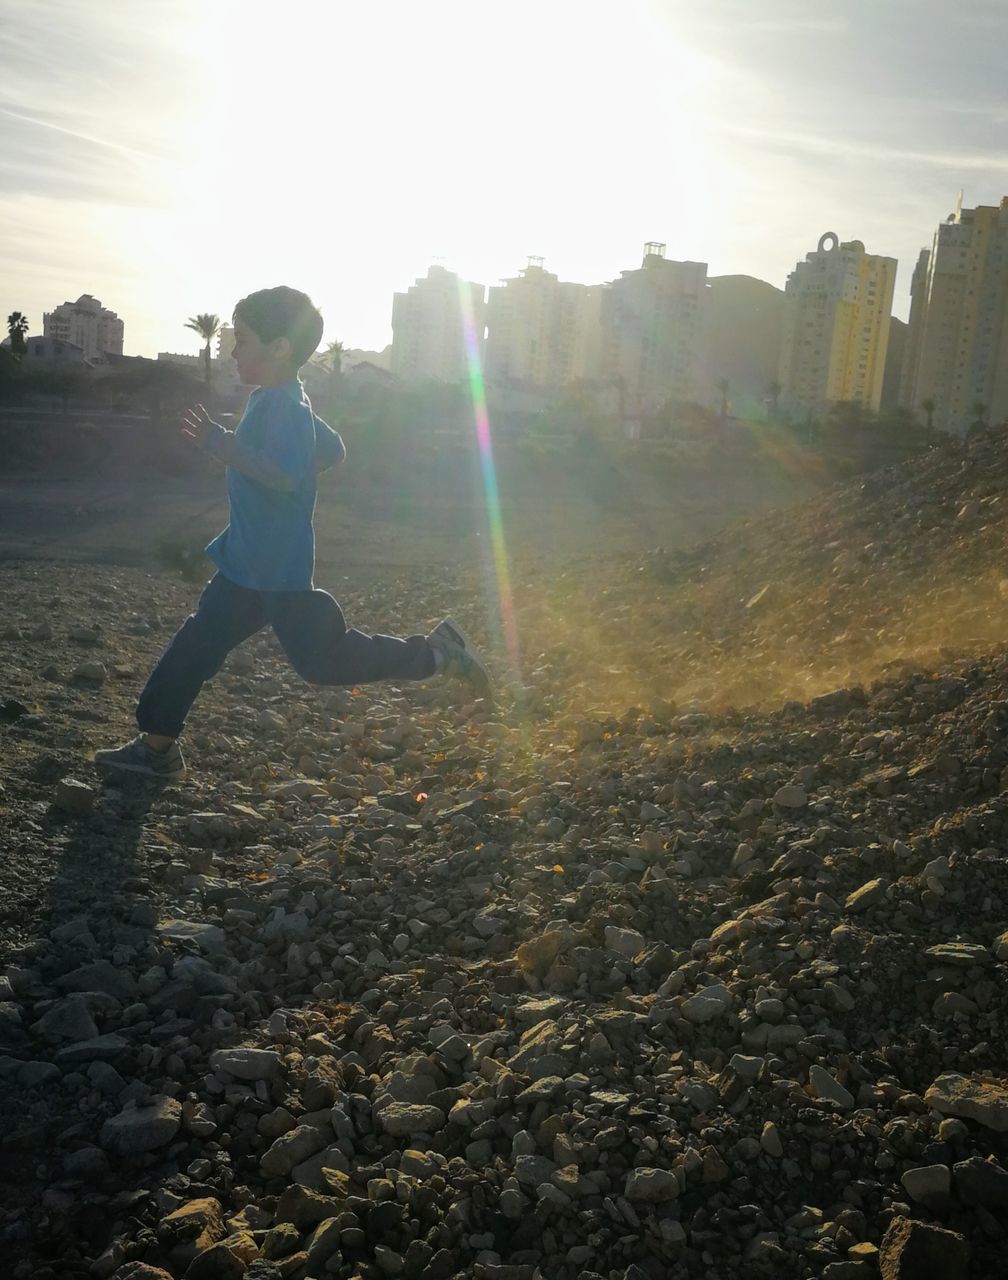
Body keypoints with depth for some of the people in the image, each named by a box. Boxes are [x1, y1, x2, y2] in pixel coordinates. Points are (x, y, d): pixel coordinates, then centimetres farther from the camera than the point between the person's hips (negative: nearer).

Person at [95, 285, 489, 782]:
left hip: (278, 569, -10)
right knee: (196, 645, 11)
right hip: (246, 565, 10)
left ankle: (436, 653, 6)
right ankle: (156, 745, 20)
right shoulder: (278, 401, 12)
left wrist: (221, 443, -32)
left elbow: (284, 473, -34)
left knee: (322, 659, -4)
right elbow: (332, 450, 23)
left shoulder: (282, 405, -19)